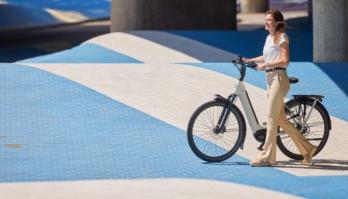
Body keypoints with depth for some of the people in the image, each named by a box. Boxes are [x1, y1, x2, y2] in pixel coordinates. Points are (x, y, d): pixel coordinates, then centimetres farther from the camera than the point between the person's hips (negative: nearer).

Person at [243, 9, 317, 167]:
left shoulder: (281, 37, -8)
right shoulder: (269, 38, 17)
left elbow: (284, 60, -16)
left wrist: (265, 65, -15)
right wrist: (249, 60, 24)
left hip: (279, 78, -9)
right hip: (270, 79, 9)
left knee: (271, 118, -10)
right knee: (280, 119, 9)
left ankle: (266, 157, -10)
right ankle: (307, 149, 17)